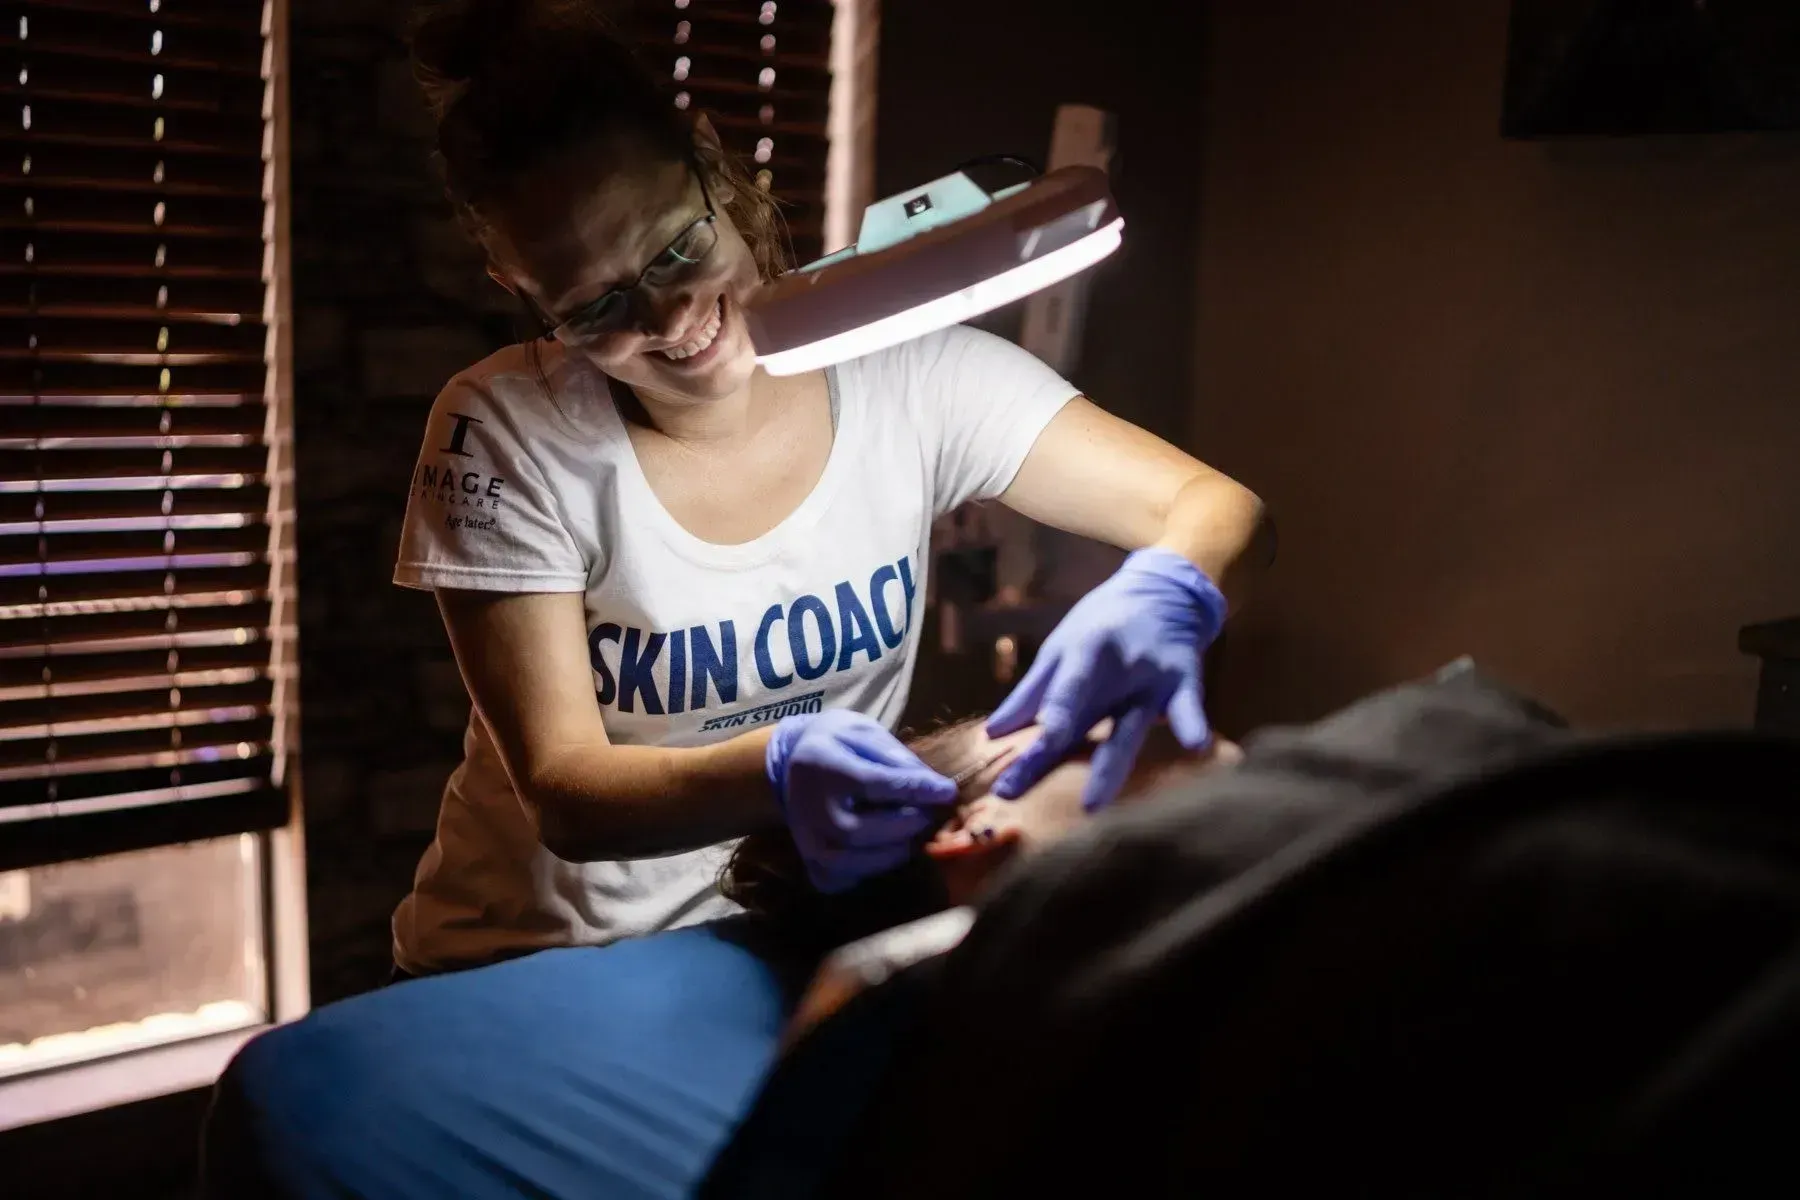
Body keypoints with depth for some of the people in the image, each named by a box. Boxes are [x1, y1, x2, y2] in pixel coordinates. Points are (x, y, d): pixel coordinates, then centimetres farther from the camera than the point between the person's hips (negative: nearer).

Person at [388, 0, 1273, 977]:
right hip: (526, 967, -1)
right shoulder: (504, 434, -14)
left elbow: (1220, 509, -12)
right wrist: (776, 769, -37)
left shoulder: (900, 371, -10)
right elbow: (562, 792, -17)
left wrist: (1160, 602, -35)